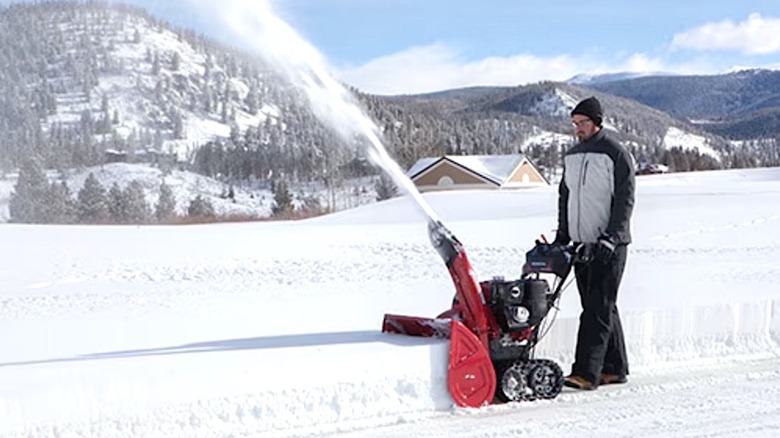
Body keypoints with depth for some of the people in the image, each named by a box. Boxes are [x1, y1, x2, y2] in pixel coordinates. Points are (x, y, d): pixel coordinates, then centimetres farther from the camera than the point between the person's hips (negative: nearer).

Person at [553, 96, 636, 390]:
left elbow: (625, 201, -12)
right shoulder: (571, 156, 13)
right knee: (600, 308, 12)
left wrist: (610, 238, -19)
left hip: (608, 245, -7)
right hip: (581, 244, 7)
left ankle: (586, 372, -12)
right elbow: (565, 197, 21)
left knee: (598, 309, -9)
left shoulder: (616, 155, -8)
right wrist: (562, 235, 13)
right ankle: (615, 368, 21)